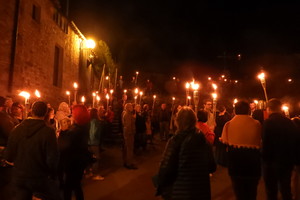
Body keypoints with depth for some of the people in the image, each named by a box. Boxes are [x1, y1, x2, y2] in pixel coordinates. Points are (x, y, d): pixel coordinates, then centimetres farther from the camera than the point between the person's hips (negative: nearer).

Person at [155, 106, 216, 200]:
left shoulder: (175, 140, -17)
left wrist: (159, 183, 2)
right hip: (202, 192, 5)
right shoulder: (204, 140, -3)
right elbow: (212, 167, 5)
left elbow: (166, 170, -18)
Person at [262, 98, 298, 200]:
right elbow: (295, 142, 5)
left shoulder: (268, 122, -18)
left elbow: (266, 144, -22)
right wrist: (291, 159, 16)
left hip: (271, 162, -5)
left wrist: (264, 158, -6)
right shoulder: (290, 122, -1)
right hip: (287, 162, 5)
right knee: (286, 190, 22)